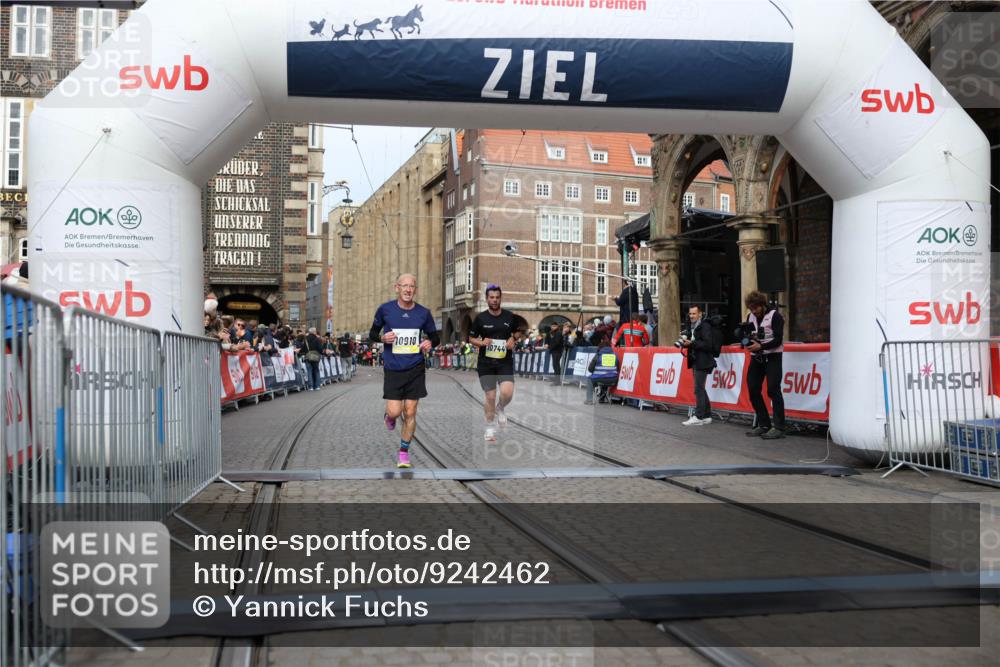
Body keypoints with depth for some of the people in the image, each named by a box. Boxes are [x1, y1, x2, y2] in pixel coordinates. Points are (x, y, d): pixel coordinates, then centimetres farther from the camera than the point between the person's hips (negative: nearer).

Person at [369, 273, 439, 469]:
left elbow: (435, 336, 13)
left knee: (410, 413, 3)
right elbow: (372, 333, 9)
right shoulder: (385, 309, -2)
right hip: (393, 370, -1)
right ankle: (389, 416, 31)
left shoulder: (423, 313, 1)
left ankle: (404, 453, 19)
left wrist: (430, 343, -10)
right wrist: (382, 337, -13)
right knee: (395, 411, -8)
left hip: (416, 369, 1)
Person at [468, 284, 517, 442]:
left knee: (507, 393, -17)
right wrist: (481, 343, -14)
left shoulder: (510, 317, 3)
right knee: (490, 396, 0)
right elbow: (471, 338, 7)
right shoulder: (480, 318, 0)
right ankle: (489, 428, 20)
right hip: (486, 363, -1)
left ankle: (500, 409, 18)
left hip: (505, 362, 1)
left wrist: (513, 341, -6)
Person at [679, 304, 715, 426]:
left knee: (699, 389, -9)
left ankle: (699, 417, -7)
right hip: (696, 362, 9)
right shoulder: (693, 327, 16)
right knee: (701, 389, 12)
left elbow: (707, 344, -17)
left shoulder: (705, 326, -10)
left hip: (702, 362, -9)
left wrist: (691, 343, -21)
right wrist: (686, 343, 1)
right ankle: (707, 415, 18)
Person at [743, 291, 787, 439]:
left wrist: (761, 346, -26)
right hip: (756, 357, 7)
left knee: (773, 390, -11)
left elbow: (778, 340, -15)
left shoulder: (775, 316, -9)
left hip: (772, 356, -7)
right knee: (753, 390, 4)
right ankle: (764, 425, 15)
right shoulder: (750, 316, 9)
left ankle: (778, 428, -7)